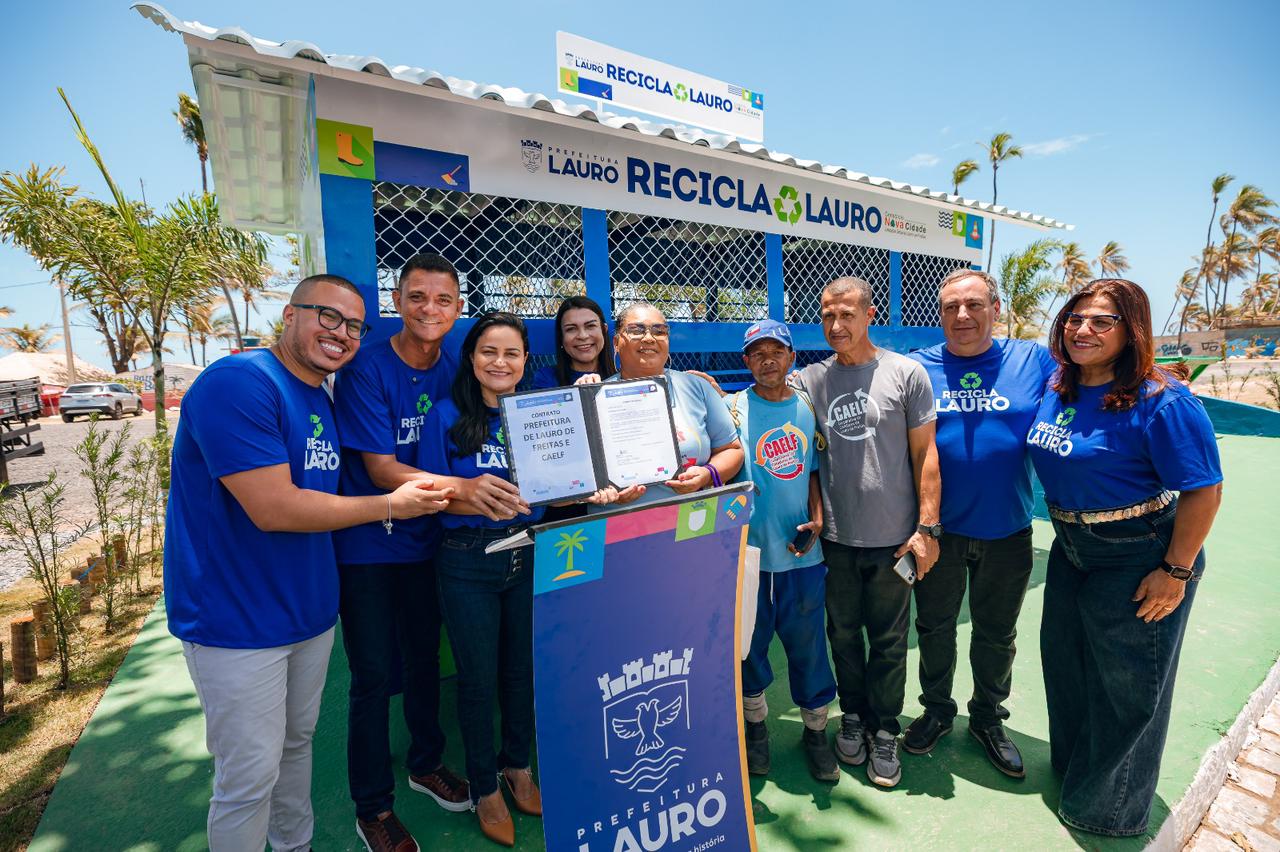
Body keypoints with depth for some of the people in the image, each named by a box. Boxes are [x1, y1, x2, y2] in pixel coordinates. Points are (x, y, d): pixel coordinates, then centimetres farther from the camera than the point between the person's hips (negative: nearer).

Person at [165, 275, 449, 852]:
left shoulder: (321, 400, 8)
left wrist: (413, 499, 4)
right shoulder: (238, 382, -20)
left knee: (298, 741, 24)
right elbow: (273, 508, -27)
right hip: (237, 623, -8)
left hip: (309, 611, 8)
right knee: (250, 778, 7)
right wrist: (389, 506, -16)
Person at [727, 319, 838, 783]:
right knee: (749, 642, 14)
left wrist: (817, 517, -3)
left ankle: (815, 730, 36)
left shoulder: (808, 406, 6)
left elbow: (813, 469, 11)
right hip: (748, 549, -2)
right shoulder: (732, 408, -4)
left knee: (808, 644, 13)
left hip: (802, 550, 2)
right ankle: (755, 726, 38)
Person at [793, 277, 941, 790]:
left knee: (889, 641, 11)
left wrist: (927, 526, -5)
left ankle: (884, 732, 31)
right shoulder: (810, 380, 1)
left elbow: (925, 454, -3)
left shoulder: (906, 373, -4)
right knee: (843, 633, 16)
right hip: (834, 536, 2)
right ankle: (853, 715, 37)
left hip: (892, 535, -2)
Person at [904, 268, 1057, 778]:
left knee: (996, 634, 19)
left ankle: (988, 719, 42)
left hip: (1007, 530, 1)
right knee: (934, 626, 16)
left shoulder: (1033, 360, 0)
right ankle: (936, 711, 39)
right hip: (939, 529, -1)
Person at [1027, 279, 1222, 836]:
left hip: (1138, 557, -7)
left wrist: (1175, 572, -17)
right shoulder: (1056, 389, -1)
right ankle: (1071, 765, 48)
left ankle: (1111, 808, 35)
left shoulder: (1160, 402, -20)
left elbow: (1203, 491, -19)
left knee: (1127, 685, 11)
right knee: (1065, 661, 22)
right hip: (1071, 549, 7)